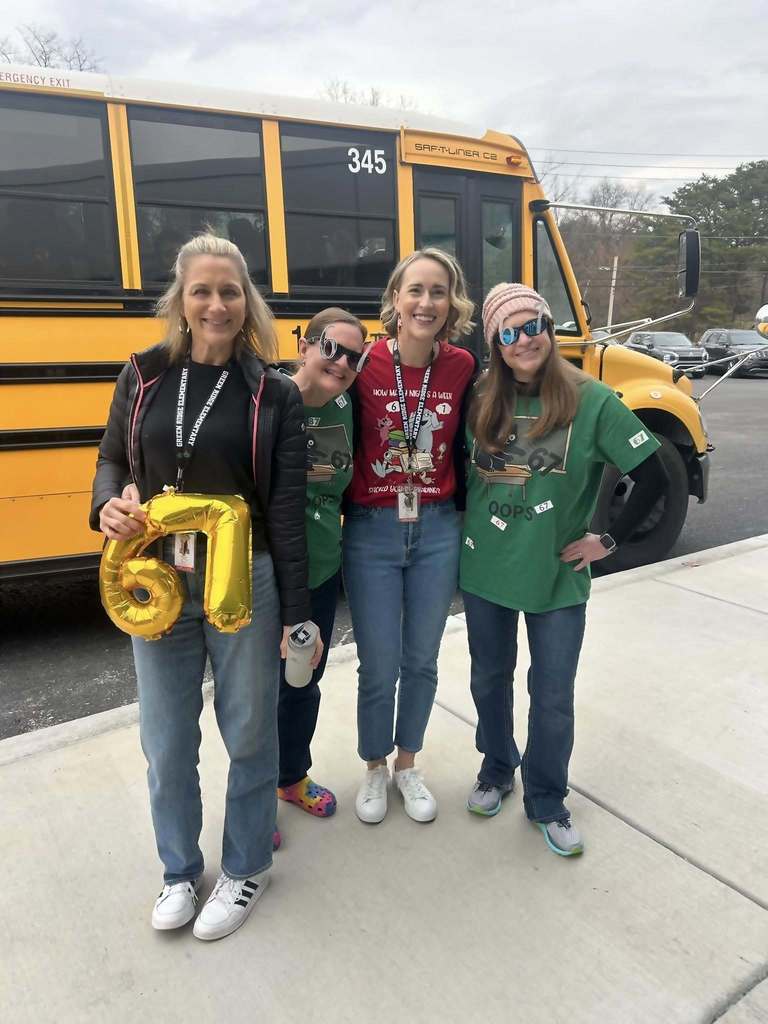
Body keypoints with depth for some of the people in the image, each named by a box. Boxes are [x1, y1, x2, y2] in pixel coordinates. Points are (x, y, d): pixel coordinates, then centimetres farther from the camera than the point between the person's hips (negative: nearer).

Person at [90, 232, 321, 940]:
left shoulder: (275, 395, -4)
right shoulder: (144, 376, 2)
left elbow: (288, 509, -5)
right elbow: (112, 458, 13)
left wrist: (297, 612, -6)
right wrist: (109, 504, -11)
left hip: (244, 583, -2)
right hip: (156, 584, 3)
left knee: (249, 731, 12)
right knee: (167, 740, 14)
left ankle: (246, 869, 37)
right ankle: (180, 870, 40)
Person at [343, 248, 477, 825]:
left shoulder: (462, 367, -3)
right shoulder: (363, 365, -11)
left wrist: (464, 510, 11)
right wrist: (340, 515, -5)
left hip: (437, 532, 2)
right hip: (371, 533, -2)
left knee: (422, 660, 14)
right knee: (379, 665, 7)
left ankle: (407, 764, 38)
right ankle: (375, 768, 34)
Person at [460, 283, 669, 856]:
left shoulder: (591, 400, -11)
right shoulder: (481, 401, -2)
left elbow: (654, 477, -9)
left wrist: (609, 541, -7)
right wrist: (463, 527, 4)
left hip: (557, 578, -2)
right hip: (485, 571, 3)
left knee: (553, 695, 8)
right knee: (490, 677, 18)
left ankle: (547, 803, 31)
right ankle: (497, 770, 43)